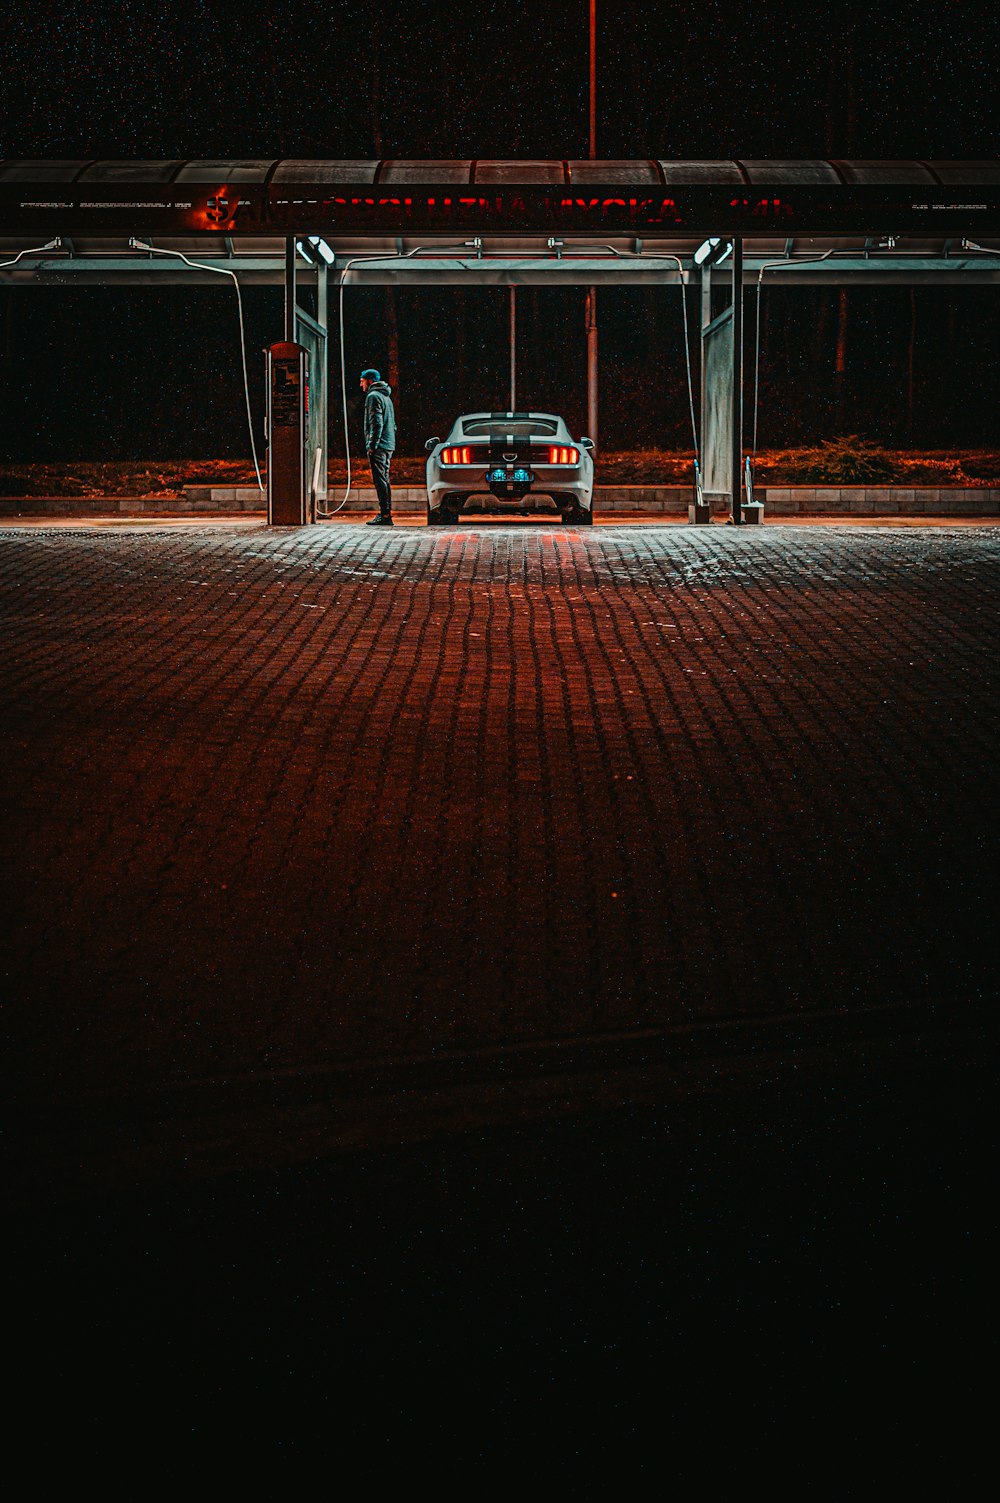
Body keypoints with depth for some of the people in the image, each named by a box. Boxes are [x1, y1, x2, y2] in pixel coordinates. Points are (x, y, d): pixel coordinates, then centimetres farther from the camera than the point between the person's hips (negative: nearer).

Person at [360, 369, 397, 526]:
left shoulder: (373, 396, -8)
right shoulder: (386, 397, 22)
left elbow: (376, 422, -17)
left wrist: (372, 445, -18)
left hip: (378, 445, -10)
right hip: (389, 445, 10)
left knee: (380, 480, -10)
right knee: (384, 480, 12)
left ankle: (385, 515, -14)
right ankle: (387, 514, 12)